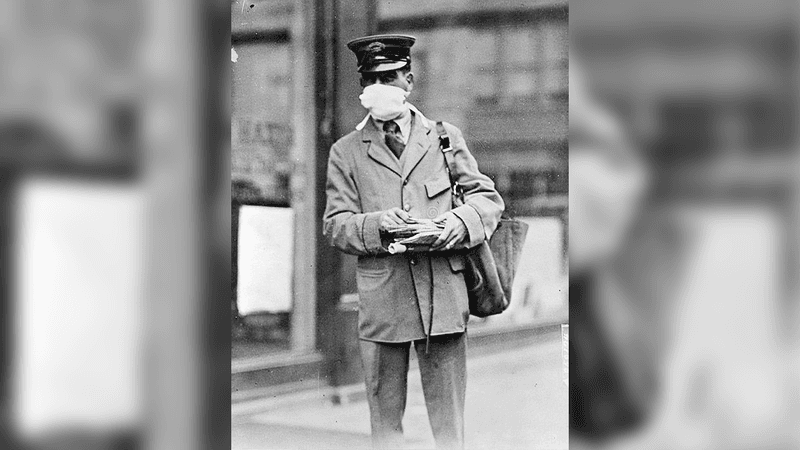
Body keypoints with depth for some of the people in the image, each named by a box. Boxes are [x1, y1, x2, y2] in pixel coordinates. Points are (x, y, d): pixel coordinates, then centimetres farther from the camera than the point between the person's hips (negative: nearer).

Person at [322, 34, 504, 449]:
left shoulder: (446, 138, 12)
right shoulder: (345, 152, 11)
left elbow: (488, 197, 12)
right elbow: (334, 226, 5)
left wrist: (462, 220, -10)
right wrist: (376, 224, -15)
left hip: (444, 295, 0)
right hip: (380, 301, 0)